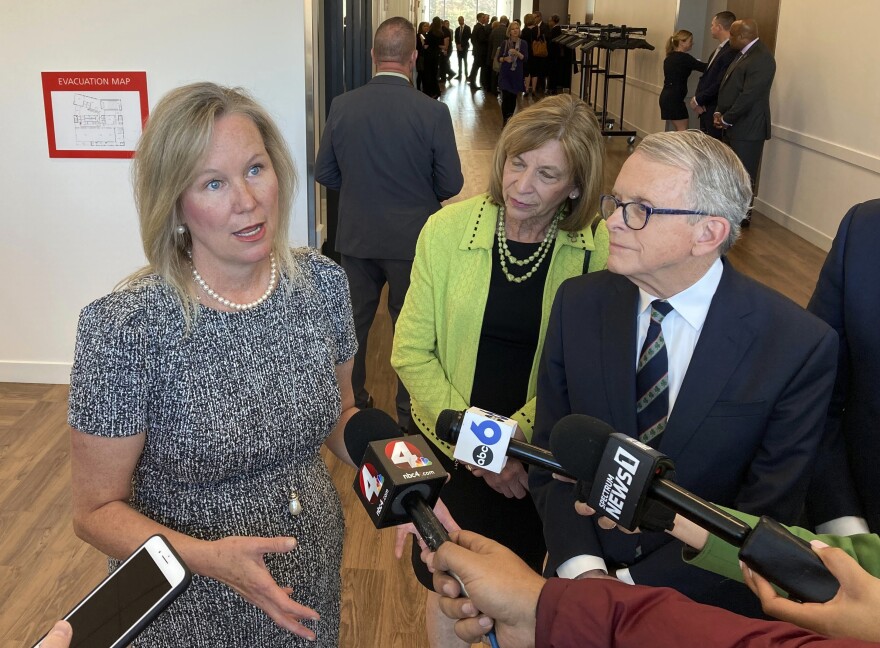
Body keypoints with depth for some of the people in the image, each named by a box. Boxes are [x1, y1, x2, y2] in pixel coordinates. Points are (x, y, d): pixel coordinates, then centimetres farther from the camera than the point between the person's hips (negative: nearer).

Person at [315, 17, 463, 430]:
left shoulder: (342, 106, -8)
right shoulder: (434, 113, -16)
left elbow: (324, 173, -1)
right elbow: (450, 184, -10)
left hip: (356, 238, 2)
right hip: (413, 240, -2)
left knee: (354, 324, 19)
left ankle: (352, 403, 34)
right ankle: (408, 412, 25)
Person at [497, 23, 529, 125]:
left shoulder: (523, 43, 1)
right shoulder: (504, 43, 1)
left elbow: (525, 58, -6)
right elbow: (499, 58, 4)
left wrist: (517, 53, -23)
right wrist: (505, 59, -17)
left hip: (517, 74, 1)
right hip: (505, 73, -1)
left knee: (513, 97, 6)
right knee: (506, 97, -9)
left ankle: (510, 118, 19)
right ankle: (505, 120, -2)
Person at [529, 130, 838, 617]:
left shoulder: (800, 346, -13)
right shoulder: (578, 304, -4)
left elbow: (765, 515, -10)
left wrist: (628, 588, -16)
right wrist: (582, 569, -15)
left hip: (707, 604, -1)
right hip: (580, 573, 2)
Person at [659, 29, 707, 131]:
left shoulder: (669, 58, 13)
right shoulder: (683, 58, -13)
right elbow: (703, 67, -15)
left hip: (666, 96, 9)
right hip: (674, 98, -9)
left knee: (679, 131, 12)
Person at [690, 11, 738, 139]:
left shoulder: (732, 52, -17)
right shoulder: (717, 50, 14)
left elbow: (720, 84, -21)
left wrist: (698, 100, -11)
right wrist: (697, 98, -2)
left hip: (717, 112, -9)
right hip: (705, 110, 9)